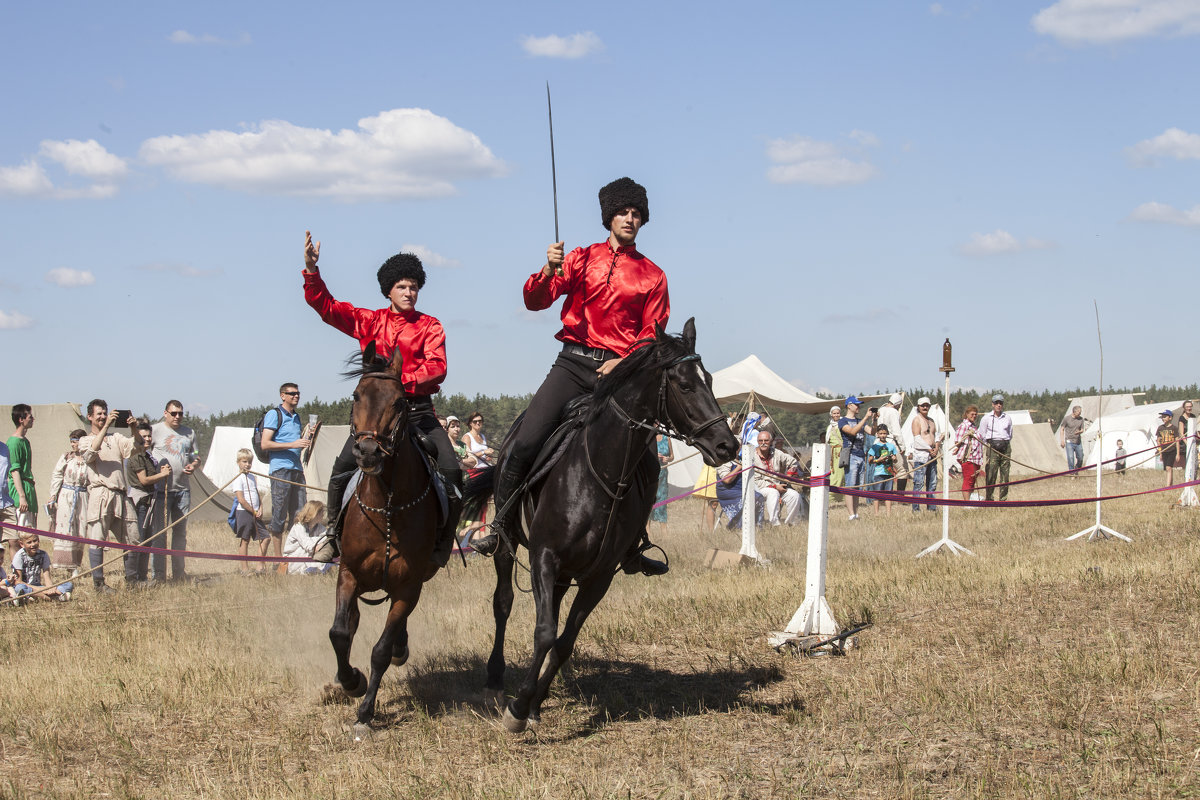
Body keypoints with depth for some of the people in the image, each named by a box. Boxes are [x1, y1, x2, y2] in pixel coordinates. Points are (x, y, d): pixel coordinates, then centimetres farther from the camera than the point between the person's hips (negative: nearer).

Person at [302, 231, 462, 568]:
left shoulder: (429, 326, 6)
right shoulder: (370, 322, 10)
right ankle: (336, 534, 1)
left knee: (452, 471, -16)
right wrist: (311, 270, -7)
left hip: (418, 410, -1)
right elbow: (326, 306, 7)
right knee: (343, 467, -17)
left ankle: (441, 543, 0)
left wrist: (400, 381, -21)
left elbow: (437, 368, -8)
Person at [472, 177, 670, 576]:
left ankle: (631, 546, 10)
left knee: (643, 457, -6)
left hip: (619, 371, 0)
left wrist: (624, 363, -11)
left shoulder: (652, 275, 11)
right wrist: (549, 271, -18)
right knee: (524, 443, -15)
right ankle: (500, 525, 0)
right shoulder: (581, 259, 11)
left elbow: (653, 335, 7)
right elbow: (535, 301, 3)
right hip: (573, 364, 0)